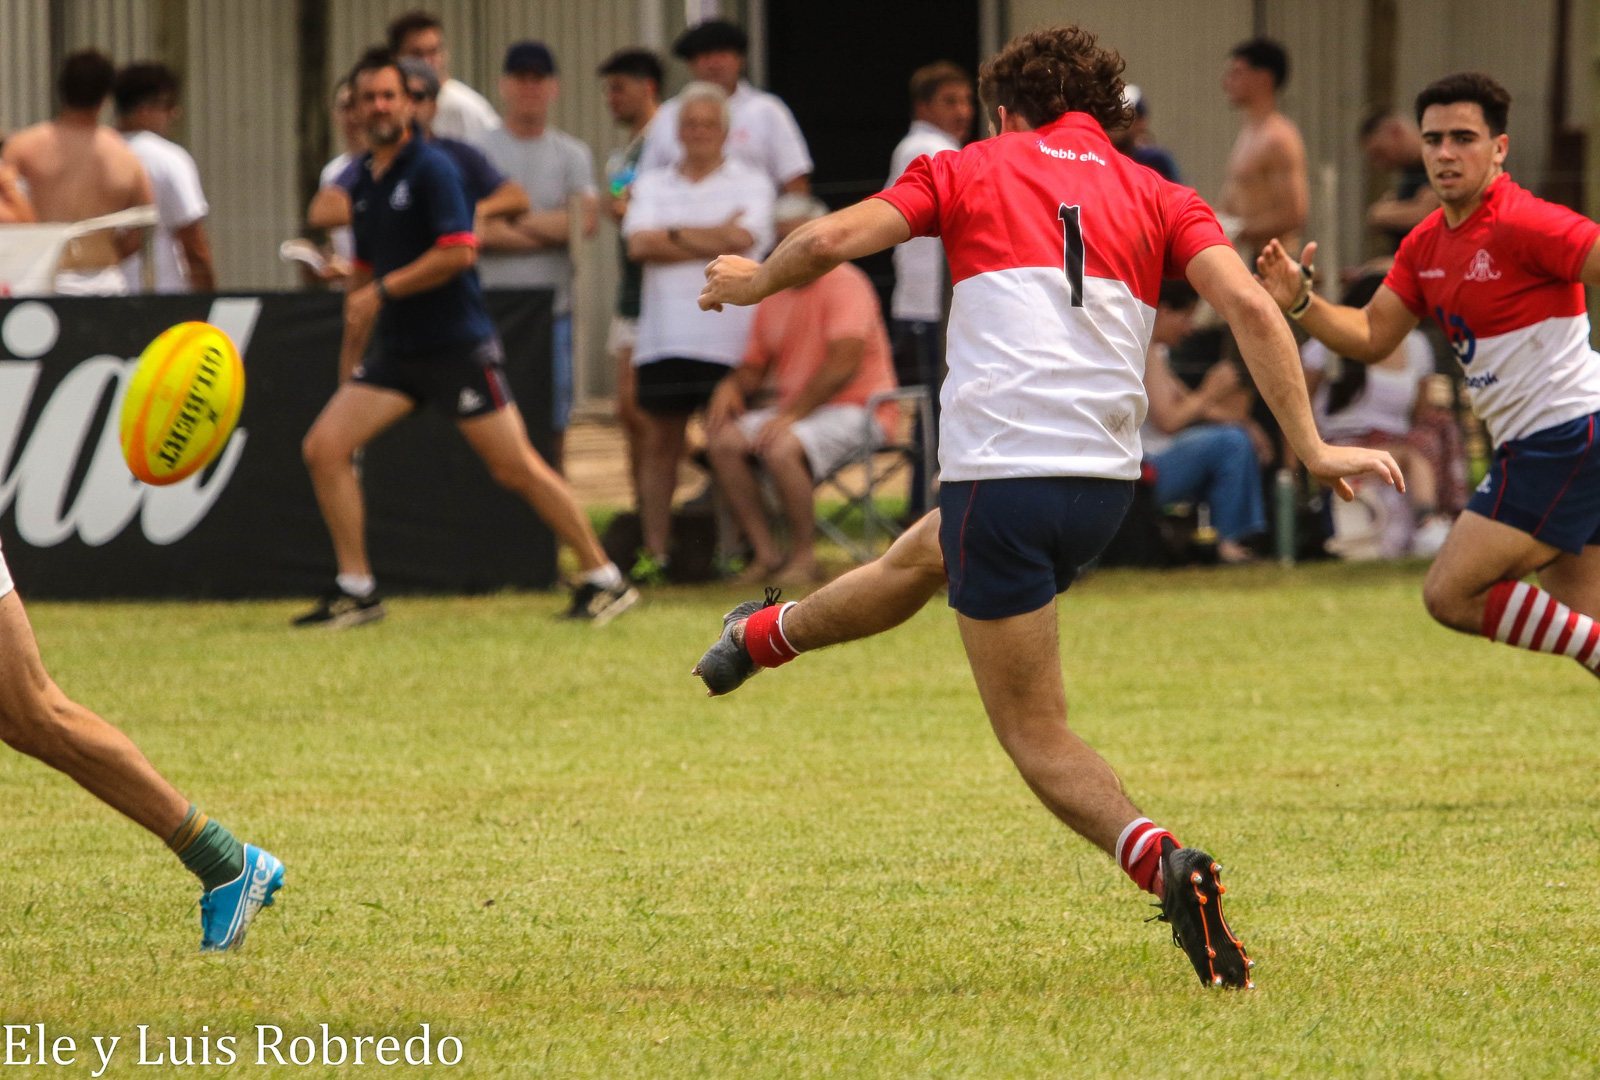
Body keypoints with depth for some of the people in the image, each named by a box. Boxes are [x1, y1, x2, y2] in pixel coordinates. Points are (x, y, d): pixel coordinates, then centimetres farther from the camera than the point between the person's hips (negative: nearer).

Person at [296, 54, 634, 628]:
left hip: (458, 347, -7)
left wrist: (383, 289, -17)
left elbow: (459, 252, -19)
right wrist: (350, 356, 24)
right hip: (396, 351, 7)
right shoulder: (362, 181, 13)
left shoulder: (432, 168, -10)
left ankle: (604, 579, 4)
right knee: (324, 446, -5)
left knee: (516, 467, -7)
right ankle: (355, 591, 2)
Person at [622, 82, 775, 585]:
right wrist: (712, 241, -7)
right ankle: (655, 552, 7)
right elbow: (639, 244, -2)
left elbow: (743, 237, -10)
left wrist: (674, 235, -4)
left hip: (728, 338, -3)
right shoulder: (652, 185, 15)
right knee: (660, 442, 3)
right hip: (664, 336, 3)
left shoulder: (750, 184, 8)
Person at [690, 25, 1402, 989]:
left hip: (998, 470, -6)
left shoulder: (972, 170, 6)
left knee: (1036, 733, 6)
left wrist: (755, 281, 19)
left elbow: (831, 240, -3)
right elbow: (1248, 305, -4)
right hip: (1105, 485, 6)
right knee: (918, 561, 36)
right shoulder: (1156, 198, 11)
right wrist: (1311, 446, -4)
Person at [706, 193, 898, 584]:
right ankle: (766, 554, -12)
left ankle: (804, 558, -17)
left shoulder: (844, 284, -10)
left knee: (782, 447, -33)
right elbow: (755, 365, 22)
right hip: (790, 410, 8)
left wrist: (792, 414, -25)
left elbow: (844, 363, -21)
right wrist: (731, 386, -3)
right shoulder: (773, 295, 15)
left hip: (855, 409, -8)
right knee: (724, 440, -13)